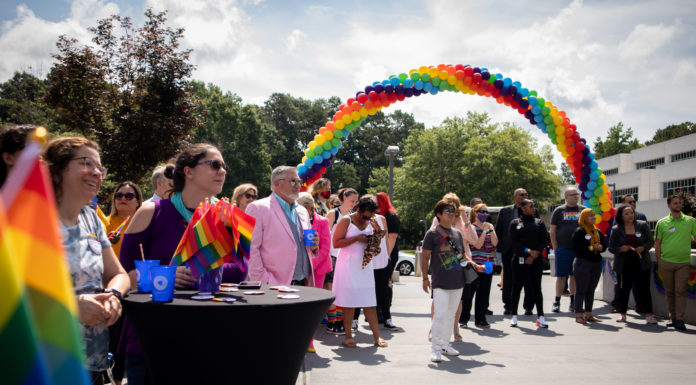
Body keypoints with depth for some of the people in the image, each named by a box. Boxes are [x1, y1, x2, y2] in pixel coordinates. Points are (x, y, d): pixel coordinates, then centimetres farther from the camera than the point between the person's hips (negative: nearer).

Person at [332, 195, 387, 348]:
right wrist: (357, 238, -17)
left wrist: (378, 232, -2)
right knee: (348, 302, 0)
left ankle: (377, 336, 6)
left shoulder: (371, 222, 10)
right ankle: (348, 336, 9)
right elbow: (336, 243, -12)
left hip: (365, 265, 5)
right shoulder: (346, 220, -6)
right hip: (348, 265, -5)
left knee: (369, 302, 3)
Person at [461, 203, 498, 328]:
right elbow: (477, 245, -14)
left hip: (488, 264, 5)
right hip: (474, 264, -5)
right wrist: (485, 231, -15)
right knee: (468, 292, -1)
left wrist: (490, 230, -10)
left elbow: (495, 243, 0)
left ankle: (480, 319, 17)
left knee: (484, 293, 8)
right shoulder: (471, 227, -5)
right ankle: (463, 318, 10)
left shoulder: (490, 226, 12)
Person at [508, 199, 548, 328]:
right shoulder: (515, 223, 5)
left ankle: (540, 316, 8)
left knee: (536, 287, 1)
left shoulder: (539, 223, 11)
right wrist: (527, 251, -14)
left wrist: (534, 254, -8)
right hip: (519, 260, -1)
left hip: (536, 260, 1)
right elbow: (513, 242, -2)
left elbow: (544, 241, 5)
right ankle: (514, 316, 11)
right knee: (516, 287, 2)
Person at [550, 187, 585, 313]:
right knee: (561, 276, 0)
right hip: (563, 249, -2)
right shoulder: (559, 210, 2)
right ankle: (557, 302, 7)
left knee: (575, 275, 8)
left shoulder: (583, 210, 8)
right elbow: (552, 231, 2)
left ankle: (573, 302, 17)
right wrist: (555, 248, -4)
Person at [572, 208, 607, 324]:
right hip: (582, 263, -6)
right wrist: (591, 248, -17)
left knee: (591, 290, 11)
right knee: (581, 290, -3)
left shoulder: (598, 232, 15)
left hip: (596, 264, 6)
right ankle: (578, 315, 1)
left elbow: (604, 245, 18)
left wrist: (600, 247, -5)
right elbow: (576, 247, -13)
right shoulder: (579, 231, -6)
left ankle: (588, 314, 19)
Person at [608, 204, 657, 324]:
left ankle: (649, 314, 9)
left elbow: (651, 241, 6)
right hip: (624, 264, 0)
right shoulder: (616, 229, -1)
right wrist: (621, 249, -18)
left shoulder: (643, 225, 2)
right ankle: (622, 313, 18)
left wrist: (643, 248, -13)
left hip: (641, 263, 0)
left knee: (644, 289, 2)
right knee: (624, 289, 6)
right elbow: (611, 247, 2)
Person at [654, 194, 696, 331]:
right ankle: (673, 317, 18)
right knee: (669, 291, 7)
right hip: (666, 262, 1)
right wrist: (659, 262, 2)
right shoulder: (662, 223, 3)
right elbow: (657, 244, 6)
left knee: (681, 291, -5)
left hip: (683, 263, 0)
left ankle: (680, 320, -2)